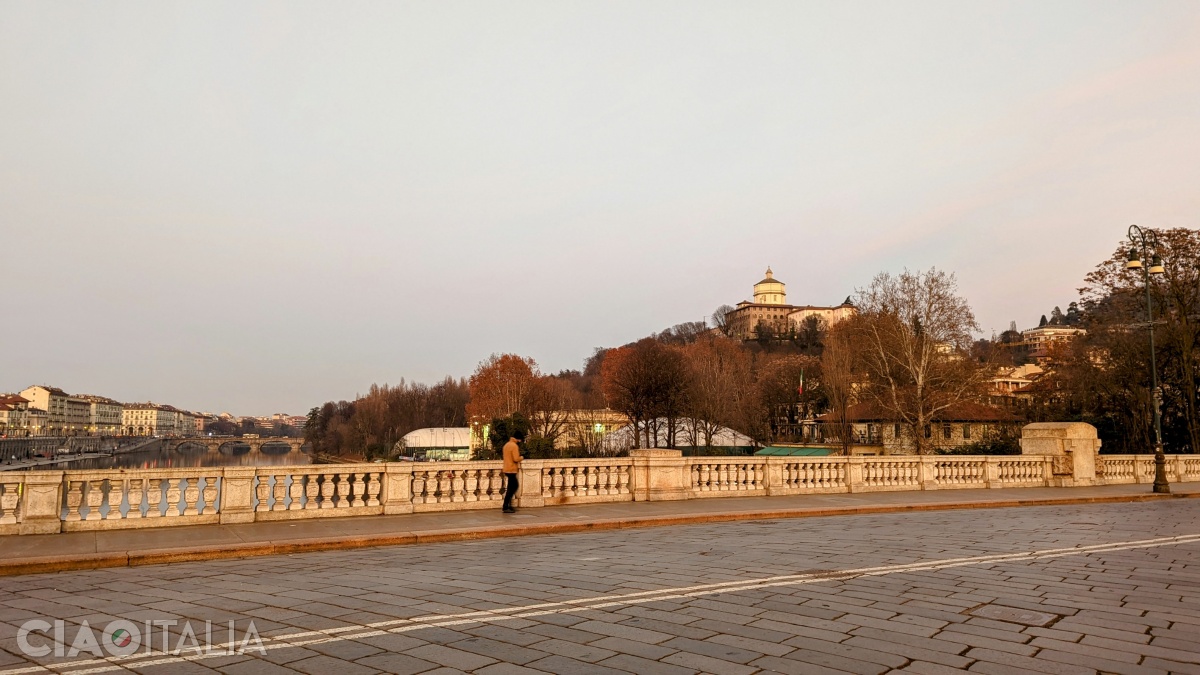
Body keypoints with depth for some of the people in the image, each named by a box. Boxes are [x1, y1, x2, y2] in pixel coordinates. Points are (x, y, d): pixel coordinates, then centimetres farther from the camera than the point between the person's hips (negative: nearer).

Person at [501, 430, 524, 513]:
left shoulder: (506, 445, 15)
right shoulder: (514, 446, -15)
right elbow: (516, 459, -21)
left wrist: (517, 465, 16)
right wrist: (521, 457, -2)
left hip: (507, 469, 9)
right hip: (511, 470, -9)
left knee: (515, 486, 16)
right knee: (510, 488, -4)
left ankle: (508, 505, 17)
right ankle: (506, 507, -2)